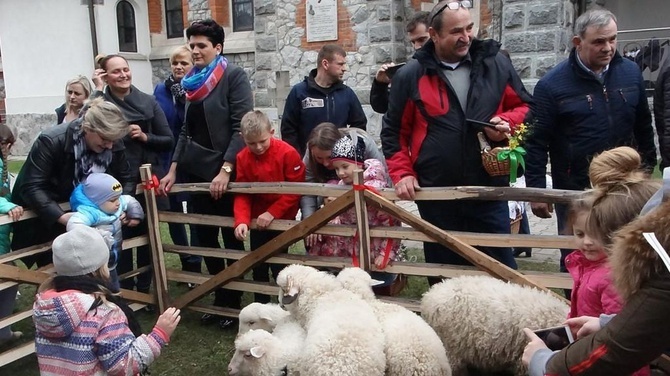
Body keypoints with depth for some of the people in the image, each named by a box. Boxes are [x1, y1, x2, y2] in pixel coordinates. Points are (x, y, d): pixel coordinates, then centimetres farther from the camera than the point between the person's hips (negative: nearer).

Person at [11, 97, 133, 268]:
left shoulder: (114, 145, -16)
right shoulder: (51, 141, -29)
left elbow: (126, 180, -4)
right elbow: (31, 187, -32)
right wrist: (60, 216, -45)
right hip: (43, 217, -4)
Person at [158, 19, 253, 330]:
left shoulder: (234, 76, -7)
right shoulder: (193, 81, 12)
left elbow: (242, 127, -14)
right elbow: (186, 130, 15)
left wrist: (226, 170, -21)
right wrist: (173, 170, 7)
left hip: (225, 172, -6)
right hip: (197, 172, 7)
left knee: (231, 238, 6)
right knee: (205, 237, 12)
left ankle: (233, 300, 21)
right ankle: (218, 296, 28)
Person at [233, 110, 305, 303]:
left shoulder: (288, 153, -19)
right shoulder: (242, 158, -6)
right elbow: (242, 194, -7)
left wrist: (272, 213, -20)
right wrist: (241, 220, -23)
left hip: (282, 219, -4)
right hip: (257, 221, 5)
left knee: (278, 266, -2)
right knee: (258, 266, 13)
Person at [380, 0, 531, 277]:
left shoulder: (496, 64, 3)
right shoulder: (410, 76, -1)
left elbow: (524, 106, 13)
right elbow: (393, 131, 6)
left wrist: (507, 122, -9)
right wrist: (402, 174, -4)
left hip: (489, 192, 1)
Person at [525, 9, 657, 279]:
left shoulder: (630, 72, 1)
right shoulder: (553, 85, -12)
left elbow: (643, 126, 13)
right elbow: (537, 142, -10)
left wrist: (648, 165, 15)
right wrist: (536, 190, -11)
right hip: (575, 190, -4)